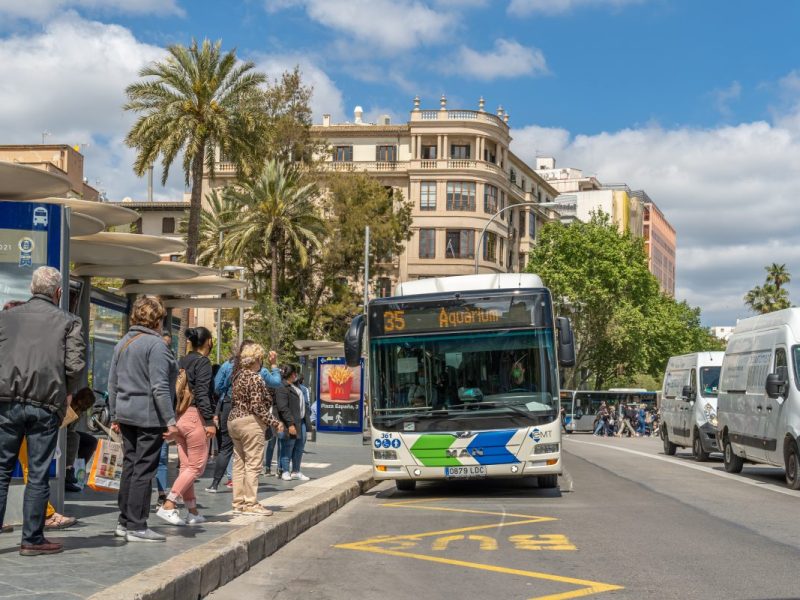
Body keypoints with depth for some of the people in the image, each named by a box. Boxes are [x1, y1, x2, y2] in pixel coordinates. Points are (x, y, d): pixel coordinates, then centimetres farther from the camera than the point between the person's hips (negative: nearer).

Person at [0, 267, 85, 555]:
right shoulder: (68, 321, 2)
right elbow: (76, 364, -6)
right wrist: (65, 393, 10)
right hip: (46, 405, -2)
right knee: (38, 474, 5)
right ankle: (32, 539, 8)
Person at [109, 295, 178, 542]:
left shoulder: (123, 343, 12)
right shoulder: (156, 344, -12)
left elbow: (113, 383, 16)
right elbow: (159, 386, -18)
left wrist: (115, 416, 22)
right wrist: (170, 421, -17)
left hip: (126, 414, 8)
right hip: (149, 416, -8)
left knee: (130, 467, 14)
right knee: (144, 470, -3)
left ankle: (125, 522, 19)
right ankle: (137, 526, -1)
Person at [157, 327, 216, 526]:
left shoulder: (182, 362, 13)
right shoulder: (203, 362, -9)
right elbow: (202, 393, -17)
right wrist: (210, 421, -18)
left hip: (180, 417, 8)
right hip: (195, 416, -8)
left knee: (186, 466, 11)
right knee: (196, 466, -3)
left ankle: (193, 511, 16)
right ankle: (168, 505, -13)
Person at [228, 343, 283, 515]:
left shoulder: (238, 376, 11)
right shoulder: (255, 378, -15)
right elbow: (258, 407, -19)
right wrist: (275, 423, -15)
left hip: (234, 421, 9)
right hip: (251, 423, -9)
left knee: (239, 463, 11)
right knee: (253, 464, -4)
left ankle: (238, 502, 15)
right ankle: (251, 504, -3)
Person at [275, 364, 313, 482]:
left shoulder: (295, 386, 19)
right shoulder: (282, 388, -13)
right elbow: (283, 408, -19)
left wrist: (307, 419, 17)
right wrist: (290, 424, -22)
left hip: (301, 422, 9)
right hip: (291, 423, -9)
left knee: (299, 448, 13)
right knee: (288, 448, -1)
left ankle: (296, 471, 23)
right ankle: (285, 471, 8)